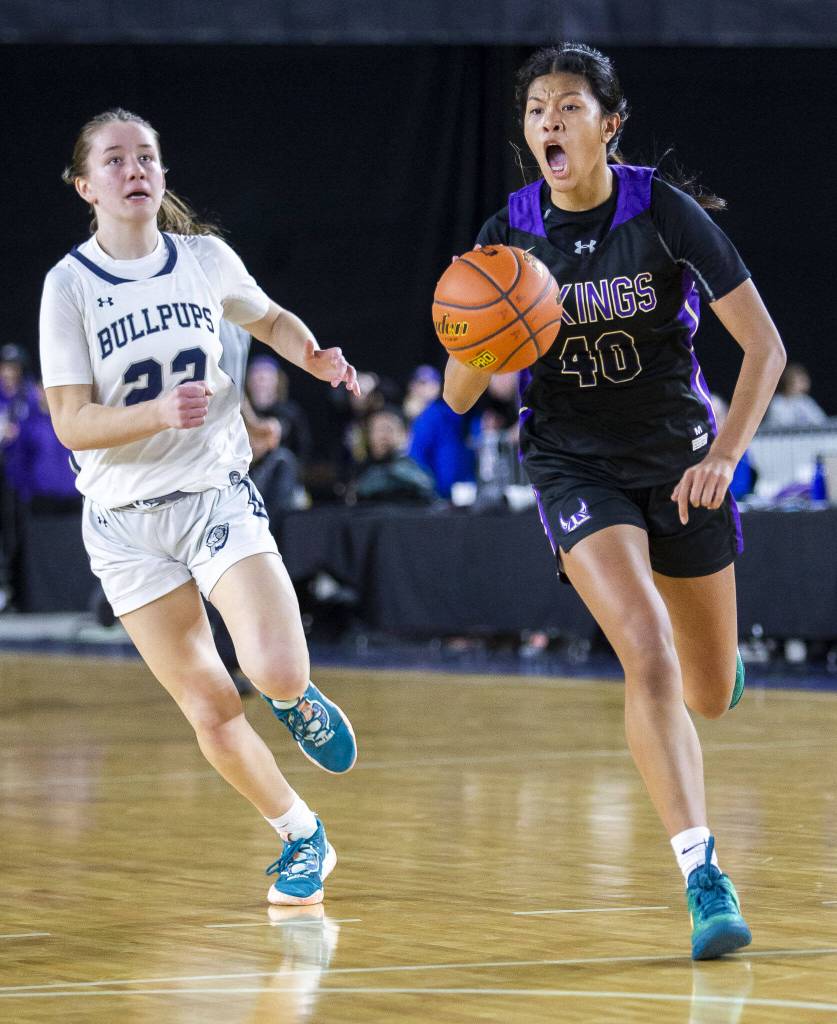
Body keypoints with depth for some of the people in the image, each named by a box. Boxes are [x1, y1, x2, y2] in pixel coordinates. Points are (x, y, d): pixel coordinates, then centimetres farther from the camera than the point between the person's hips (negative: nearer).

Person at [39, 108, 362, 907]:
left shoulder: (205, 258, 0)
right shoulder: (69, 286, -7)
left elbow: (267, 319, 21)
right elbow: (70, 423, -12)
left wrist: (316, 359, 0)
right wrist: (160, 412, -29)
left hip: (218, 497, 1)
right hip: (127, 521, -1)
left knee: (276, 669, -22)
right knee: (209, 711, 0)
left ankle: (295, 699, 15)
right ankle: (301, 836, 22)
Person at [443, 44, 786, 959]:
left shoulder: (665, 213, -13)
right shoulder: (509, 234, -7)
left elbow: (765, 345, -11)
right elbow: (458, 398, -5)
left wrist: (724, 455, -22)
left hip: (680, 457, 0)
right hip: (575, 464, 0)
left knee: (712, 694, 10)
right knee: (648, 658, -24)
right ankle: (704, 883, -24)